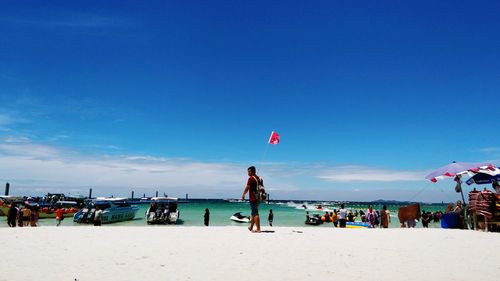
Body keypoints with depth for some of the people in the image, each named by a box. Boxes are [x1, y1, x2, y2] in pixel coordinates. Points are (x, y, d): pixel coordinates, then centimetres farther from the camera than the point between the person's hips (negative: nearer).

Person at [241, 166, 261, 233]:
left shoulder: (251, 178, -12)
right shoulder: (258, 178, 12)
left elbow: (247, 188, -12)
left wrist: (243, 195, 0)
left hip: (253, 198, -8)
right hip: (258, 198, 8)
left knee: (255, 213, -6)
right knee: (254, 213, 17)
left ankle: (258, 229, -6)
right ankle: (251, 227, 27)